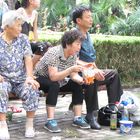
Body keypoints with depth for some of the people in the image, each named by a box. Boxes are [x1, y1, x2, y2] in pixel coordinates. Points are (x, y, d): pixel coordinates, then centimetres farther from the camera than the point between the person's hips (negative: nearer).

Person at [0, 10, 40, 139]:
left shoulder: (23, 39, 6)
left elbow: (28, 59, -2)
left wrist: (29, 77, -18)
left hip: (21, 79, 2)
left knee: (32, 90, -29)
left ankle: (29, 124, -14)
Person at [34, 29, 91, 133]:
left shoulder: (73, 55, -7)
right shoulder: (54, 53, -30)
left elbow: (73, 75, -6)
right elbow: (53, 77, -37)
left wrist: (82, 80, -28)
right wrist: (71, 69, -46)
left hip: (58, 80, 7)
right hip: (41, 79, -7)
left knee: (78, 85, -12)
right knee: (54, 85, -36)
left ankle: (77, 118, -8)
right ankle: (50, 121, -36)